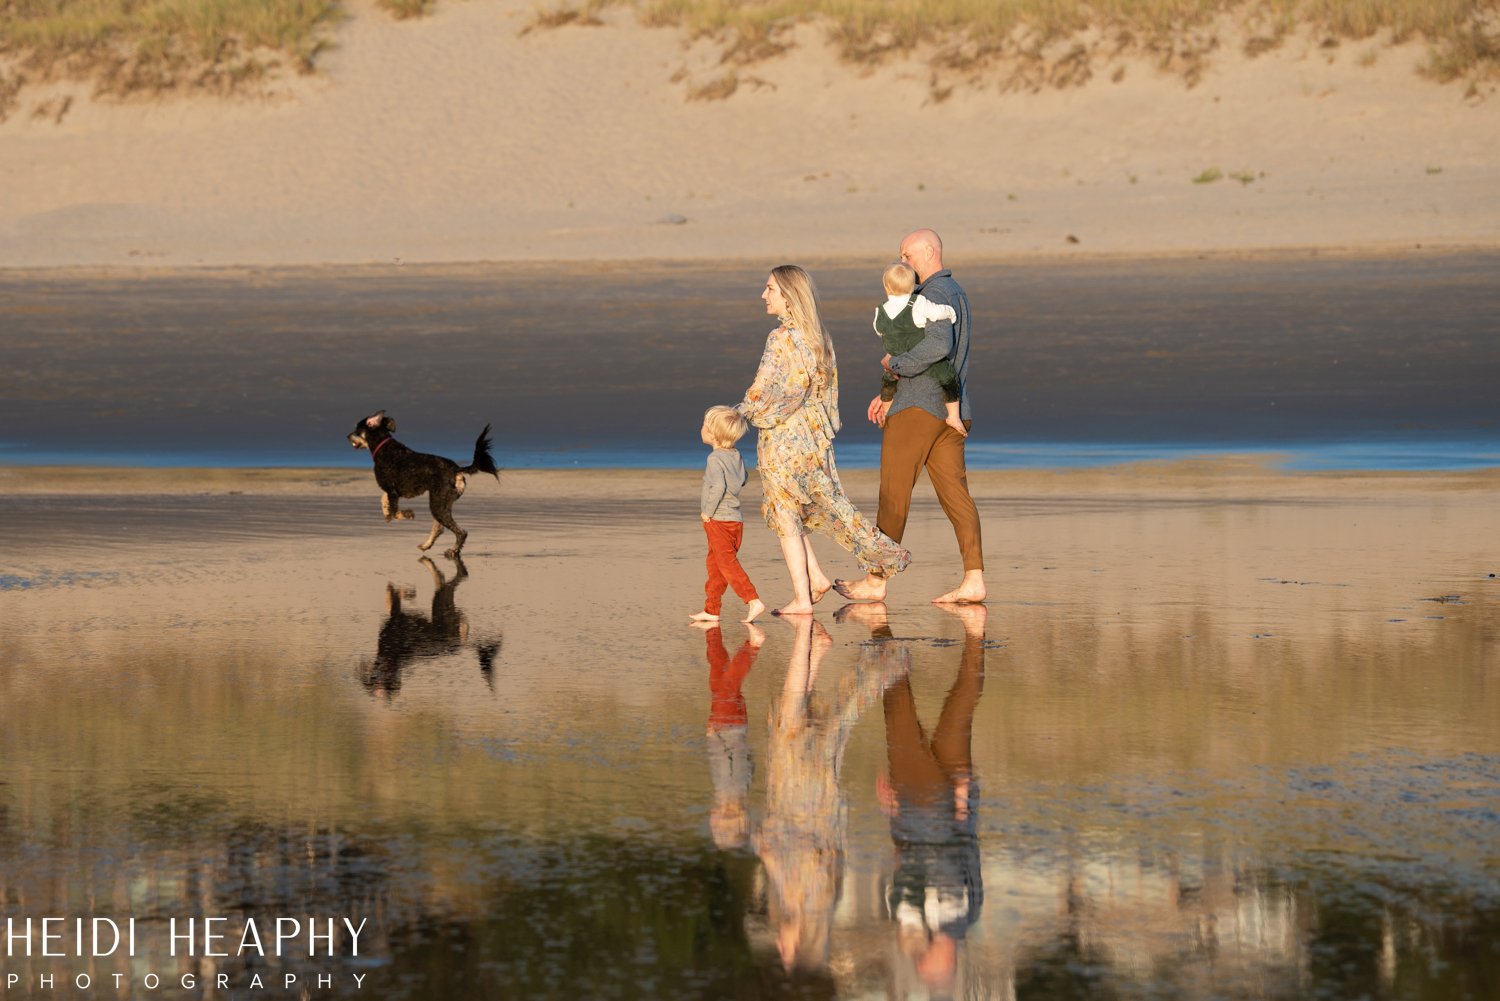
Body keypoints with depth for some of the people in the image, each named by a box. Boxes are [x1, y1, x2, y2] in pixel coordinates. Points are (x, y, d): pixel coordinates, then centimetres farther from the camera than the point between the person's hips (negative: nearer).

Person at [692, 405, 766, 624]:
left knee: (727, 564, -10)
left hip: (718, 520, -9)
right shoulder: (736, 456, 10)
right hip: (735, 520, 9)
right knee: (715, 566, 15)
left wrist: (708, 511, -18)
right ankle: (711, 609, 19)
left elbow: (718, 486, -28)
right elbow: (742, 479, 25)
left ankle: (753, 600, -20)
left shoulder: (715, 459, -16)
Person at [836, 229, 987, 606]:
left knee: (893, 493, -3)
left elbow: (938, 345, -30)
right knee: (955, 493, 2)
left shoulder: (933, 294, -12)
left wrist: (895, 363, -16)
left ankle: (876, 581, 1)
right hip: (950, 409, 9)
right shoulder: (956, 294, 20)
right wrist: (890, 395, 22)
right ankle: (974, 579, -7)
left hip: (917, 407, -9)